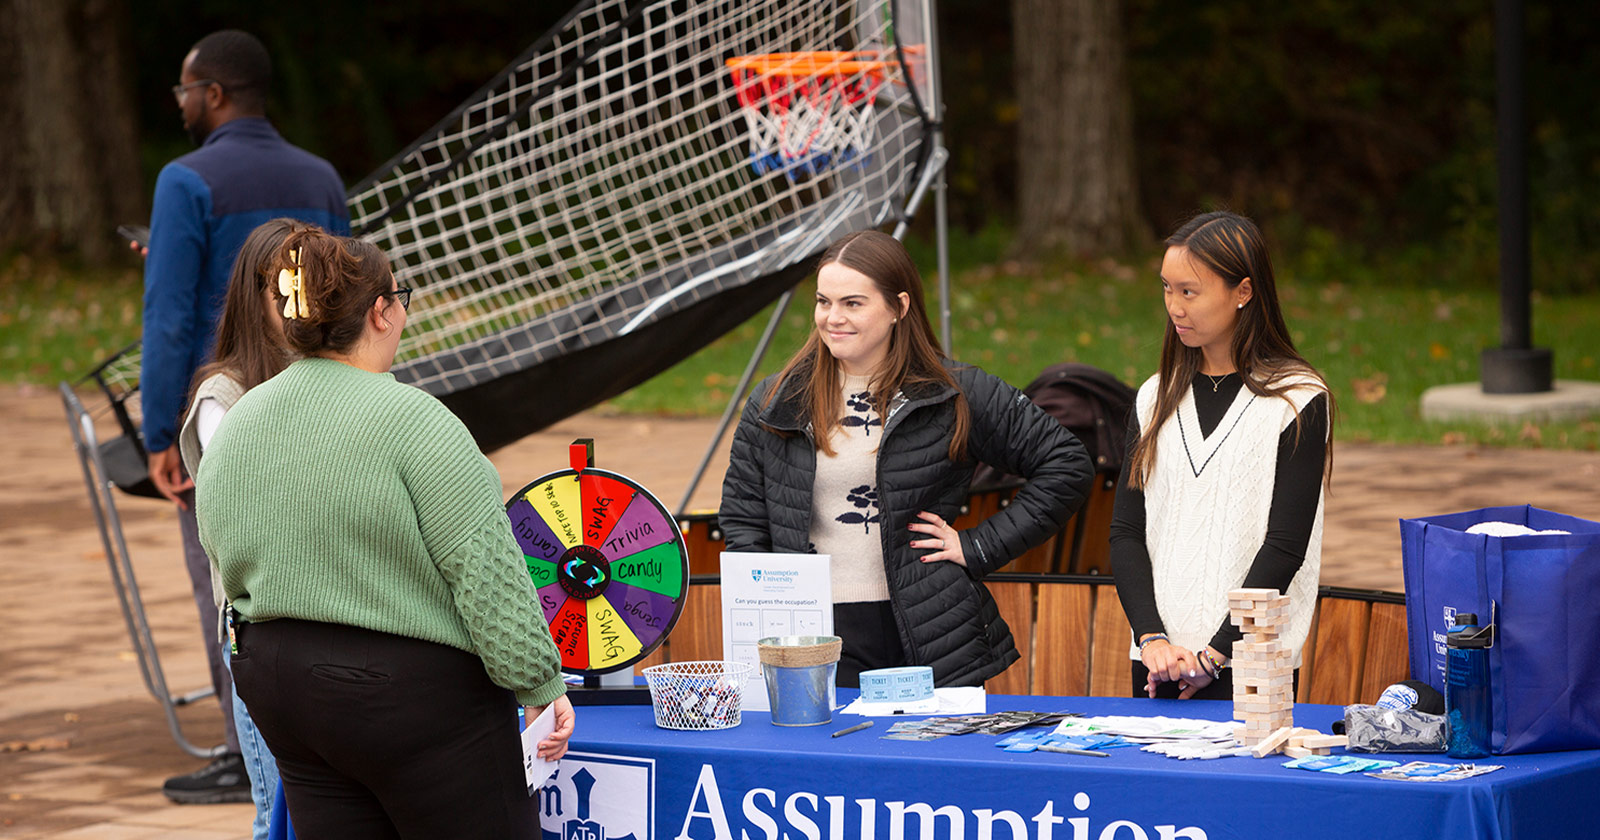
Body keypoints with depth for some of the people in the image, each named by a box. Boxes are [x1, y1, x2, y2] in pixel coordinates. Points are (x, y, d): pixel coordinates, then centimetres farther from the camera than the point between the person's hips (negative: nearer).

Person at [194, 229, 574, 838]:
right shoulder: (414, 422, -16)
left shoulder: (233, 427, 8)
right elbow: (487, 572, -17)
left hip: (278, 695, 8)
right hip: (413, 694, -8)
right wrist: (540, 684, -11)